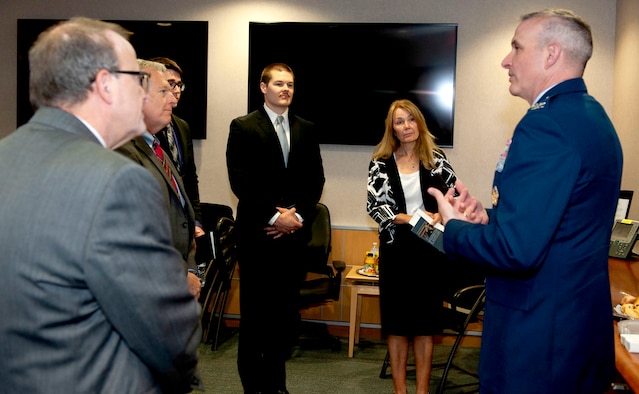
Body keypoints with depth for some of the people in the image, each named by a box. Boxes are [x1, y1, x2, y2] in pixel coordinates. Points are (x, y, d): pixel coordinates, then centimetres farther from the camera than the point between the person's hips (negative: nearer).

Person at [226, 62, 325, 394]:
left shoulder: (306, 129, 12)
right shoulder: (243, 127, 0)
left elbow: (315, 179, 8)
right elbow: (241, 182, -8)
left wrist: (298, 216, -6)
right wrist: (274, 217, -13)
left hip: (295, 233, 3)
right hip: (257, 233, -3)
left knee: (286, 310, 7)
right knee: (254, 311, 4)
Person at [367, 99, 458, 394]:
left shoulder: (435, 158, 3)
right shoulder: (381, 163, 0)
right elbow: (373, 205, -4)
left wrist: (440, 215, -13)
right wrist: (404, 218, -19)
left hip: (429, 246, 1)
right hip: (395, 247, 0)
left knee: (425, 317, 7)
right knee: (397, 318, 5)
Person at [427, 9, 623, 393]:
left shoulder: (546, 124, -23)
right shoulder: (593, 116, 9)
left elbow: (516, 249, -27)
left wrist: (455, 227, -10)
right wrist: (489, 216, 3)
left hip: (538, 336, -10)